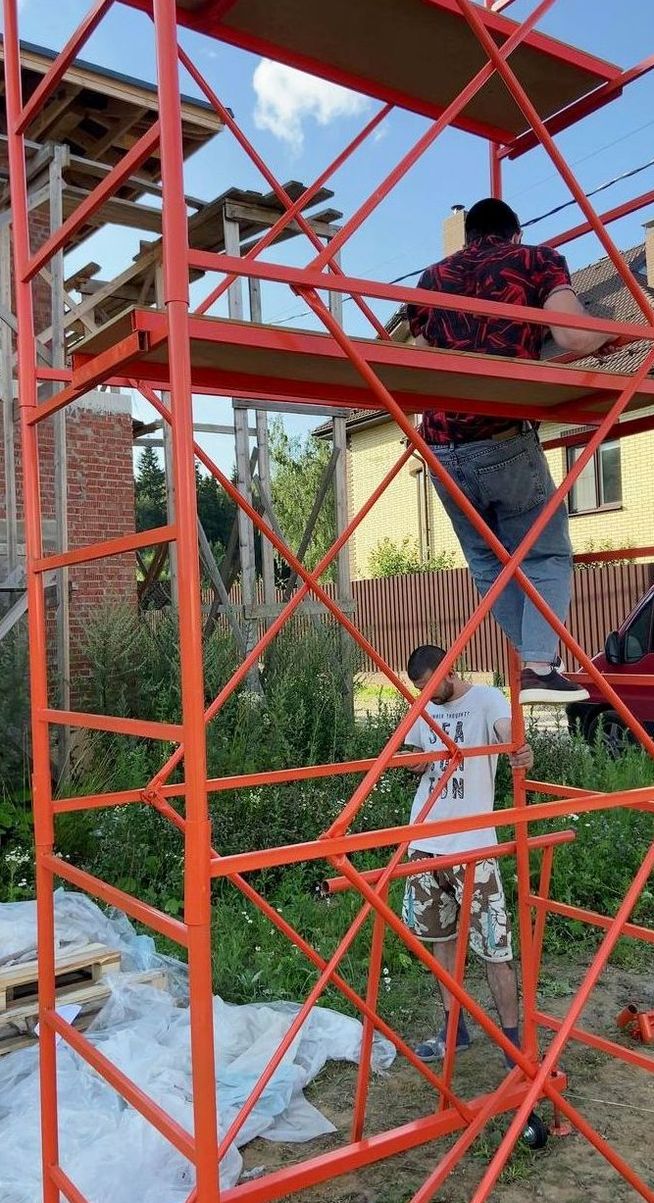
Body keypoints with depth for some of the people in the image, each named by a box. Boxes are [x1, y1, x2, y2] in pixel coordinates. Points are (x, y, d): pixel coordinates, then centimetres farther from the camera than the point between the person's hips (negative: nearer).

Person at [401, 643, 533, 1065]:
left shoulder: (487, 699, -9)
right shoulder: (423, 709, 10)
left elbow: (508, 734, -28)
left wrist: (523, 753, -52)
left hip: (472, 843, -6)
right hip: (425, 841, 6)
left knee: (494, 943, -3)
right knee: (441, 935, 15)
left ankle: (512, 1038, 10)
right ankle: (454, 1027, 29)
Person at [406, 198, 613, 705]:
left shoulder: (431, 278, 19)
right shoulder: (538, 260, 9)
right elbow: (575, 339, -6)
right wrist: (608, 331, 15)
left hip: (440, 448, 4)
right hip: (506, 441, -4)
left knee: (488, 563, 18)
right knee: (547, 555, 10)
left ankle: (535, 660, 16)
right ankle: (540, 666, -4)